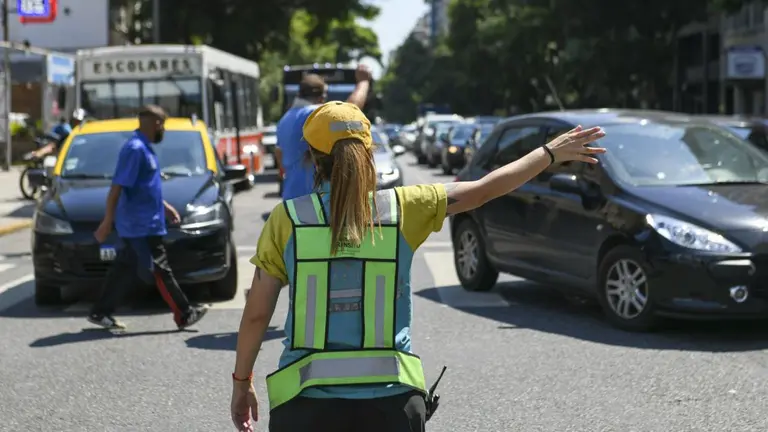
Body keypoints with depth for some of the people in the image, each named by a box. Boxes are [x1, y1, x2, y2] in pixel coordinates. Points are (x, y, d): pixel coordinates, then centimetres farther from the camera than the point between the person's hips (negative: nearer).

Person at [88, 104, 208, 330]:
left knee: (125, 268, 11)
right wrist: (107, 221, -21)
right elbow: (117, 187, -20)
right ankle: (184, 314, 1)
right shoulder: (135, 149, -17)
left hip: (141, 223, 10)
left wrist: (165, 206, 25)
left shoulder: (144, 149, 14)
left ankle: (101, 312, 16)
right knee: (159, 270, -4)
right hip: (141, 224, -10)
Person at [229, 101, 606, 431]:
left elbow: (256, 314, -1)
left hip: (309, 400, -1)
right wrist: (551, 153, 19)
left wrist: (241, 382, 13)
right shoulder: (401, 209, -2)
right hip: (390, 400, 1)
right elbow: (486, 190, 7)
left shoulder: (286, 219, -3)